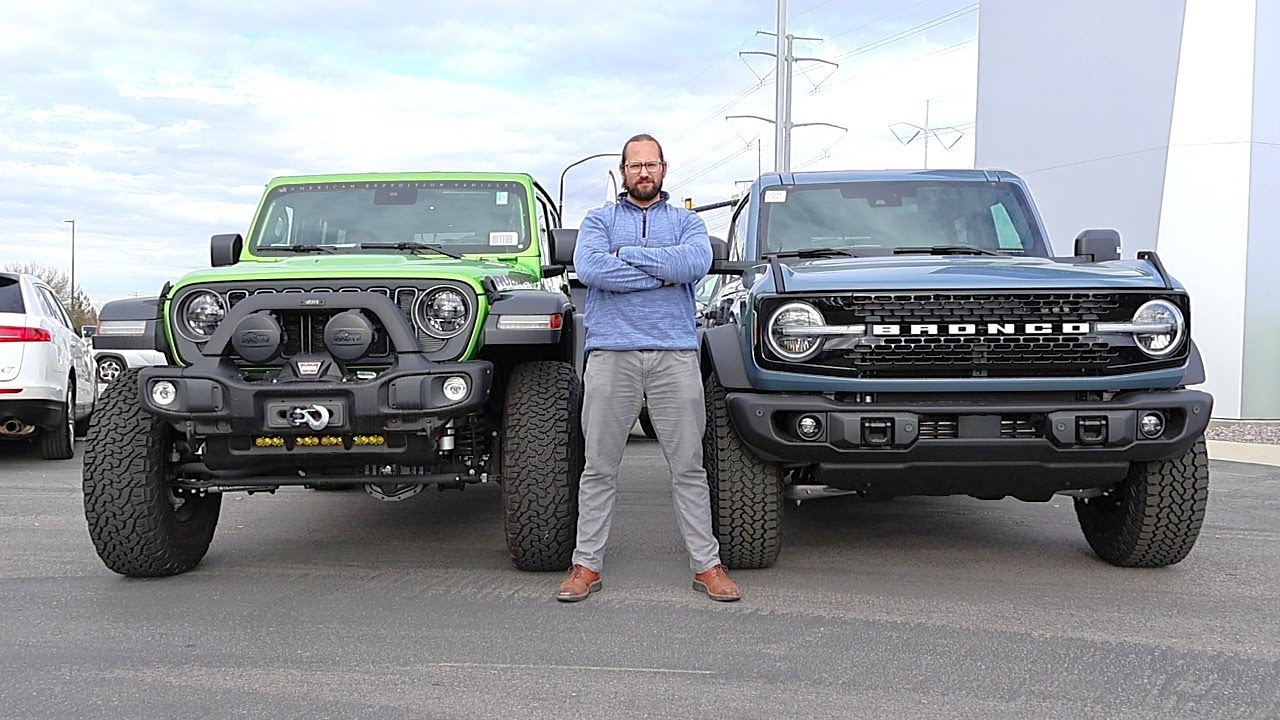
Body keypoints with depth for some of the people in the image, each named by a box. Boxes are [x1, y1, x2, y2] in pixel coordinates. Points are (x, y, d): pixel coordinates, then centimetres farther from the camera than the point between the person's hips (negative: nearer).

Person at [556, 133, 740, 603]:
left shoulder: (686, 222, 15)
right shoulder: (599, 220, 13)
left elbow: (697, 262, -9)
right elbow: (588, 269, -9)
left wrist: (626, 254, -7)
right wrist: (664, 273, -8)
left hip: (674, 354, 0)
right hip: (611, 353, 0)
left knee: (688, 466, 3)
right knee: (599, 467, 4)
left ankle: (706, 564, 10)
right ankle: (587, 564, 13)